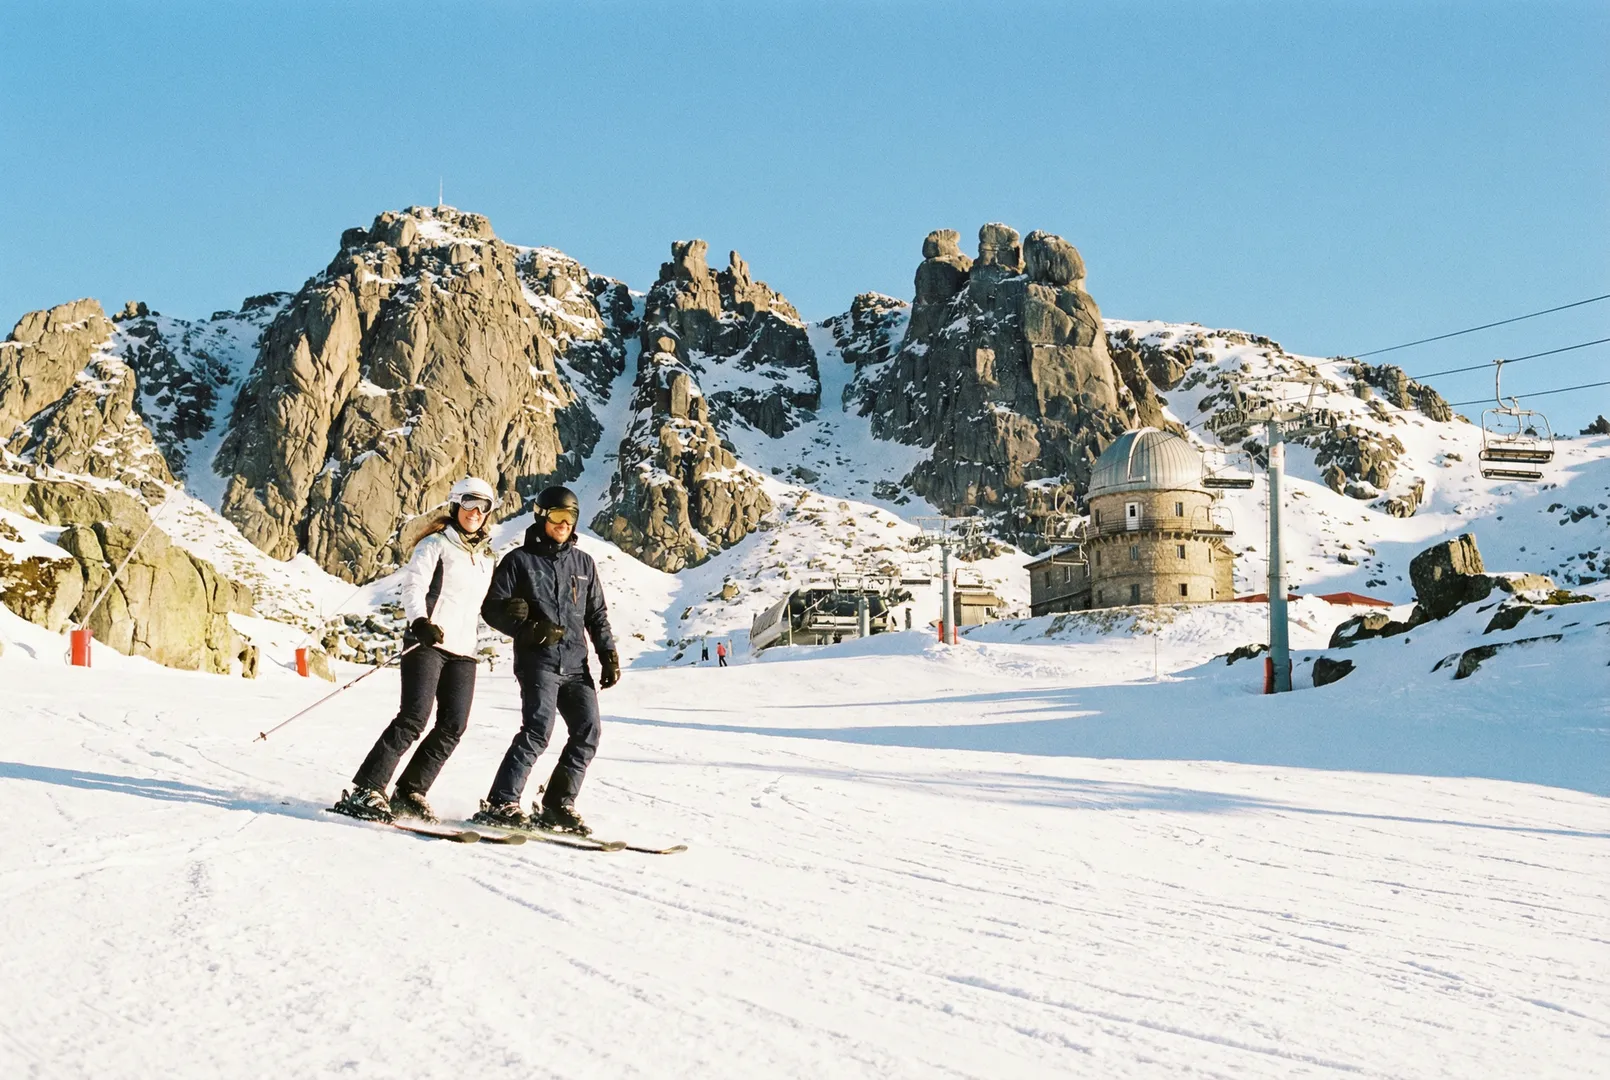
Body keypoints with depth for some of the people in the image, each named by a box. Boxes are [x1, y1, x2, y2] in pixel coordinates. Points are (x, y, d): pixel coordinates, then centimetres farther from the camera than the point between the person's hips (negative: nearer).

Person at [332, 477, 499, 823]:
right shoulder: (435, 544, 1)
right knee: (414, 718, -17)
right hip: (427, 642, -6)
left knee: (453, 726, -4)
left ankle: (409, 792, 6)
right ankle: (365, 791, -15)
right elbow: (413, 585, -11)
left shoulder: (487, 557, 19)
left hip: (463, 650, 6)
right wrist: (419, 621, -26)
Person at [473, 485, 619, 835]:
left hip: (576, 662, 5)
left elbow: (597, 615, 19)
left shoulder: (583, 563, 16)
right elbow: (492, 608, 1)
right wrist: (529, 629, -13)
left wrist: (609, 656, 10)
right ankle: (500, 804, -15)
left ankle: (557, 805, 5)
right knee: (538, 729, -19)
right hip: (537, 661, -5)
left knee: (588, 731, -5)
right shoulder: (520, 560, 3)